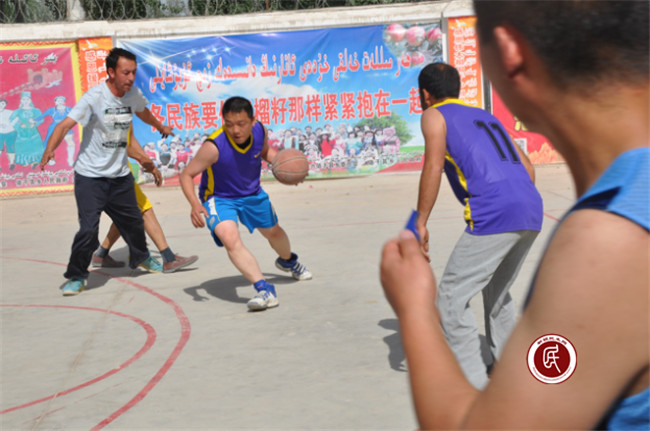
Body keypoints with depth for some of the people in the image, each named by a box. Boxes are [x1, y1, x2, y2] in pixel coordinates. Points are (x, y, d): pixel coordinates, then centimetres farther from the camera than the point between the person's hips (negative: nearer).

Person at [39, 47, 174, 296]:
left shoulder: (133, 95, -1)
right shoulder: (94, 97, -19)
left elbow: (143, 112, 24)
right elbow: (65, 125, -28)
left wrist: (161, 127, 44)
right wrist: (49, 151, -46)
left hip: (120, 175, 6)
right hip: (90, 176, -6)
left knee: (133, 221, 18)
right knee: (88, 229, -13)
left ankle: (141, 258, 46)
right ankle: (76, 276, 7)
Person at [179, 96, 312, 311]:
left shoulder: (259, 131, -19)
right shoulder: (214, 146, -34)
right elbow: (187, 174, -26)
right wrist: (195, 204, -40)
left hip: (253, 194, 5)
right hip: (220, 198, -5)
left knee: (274, 232, 25)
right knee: (230, 239, -33)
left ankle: (287, 260, 59)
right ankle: (264, 289, -36)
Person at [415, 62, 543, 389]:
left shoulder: (435, 116, 11)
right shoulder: (486, 116, 30)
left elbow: (434, 166, -6)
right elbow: (527, 168, 26)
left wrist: (420, 222, -5)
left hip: (493, 215, -8)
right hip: (532, 212, 8)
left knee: (451, 299, 1)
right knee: (497, 291, 27)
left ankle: (473, 385, -1)